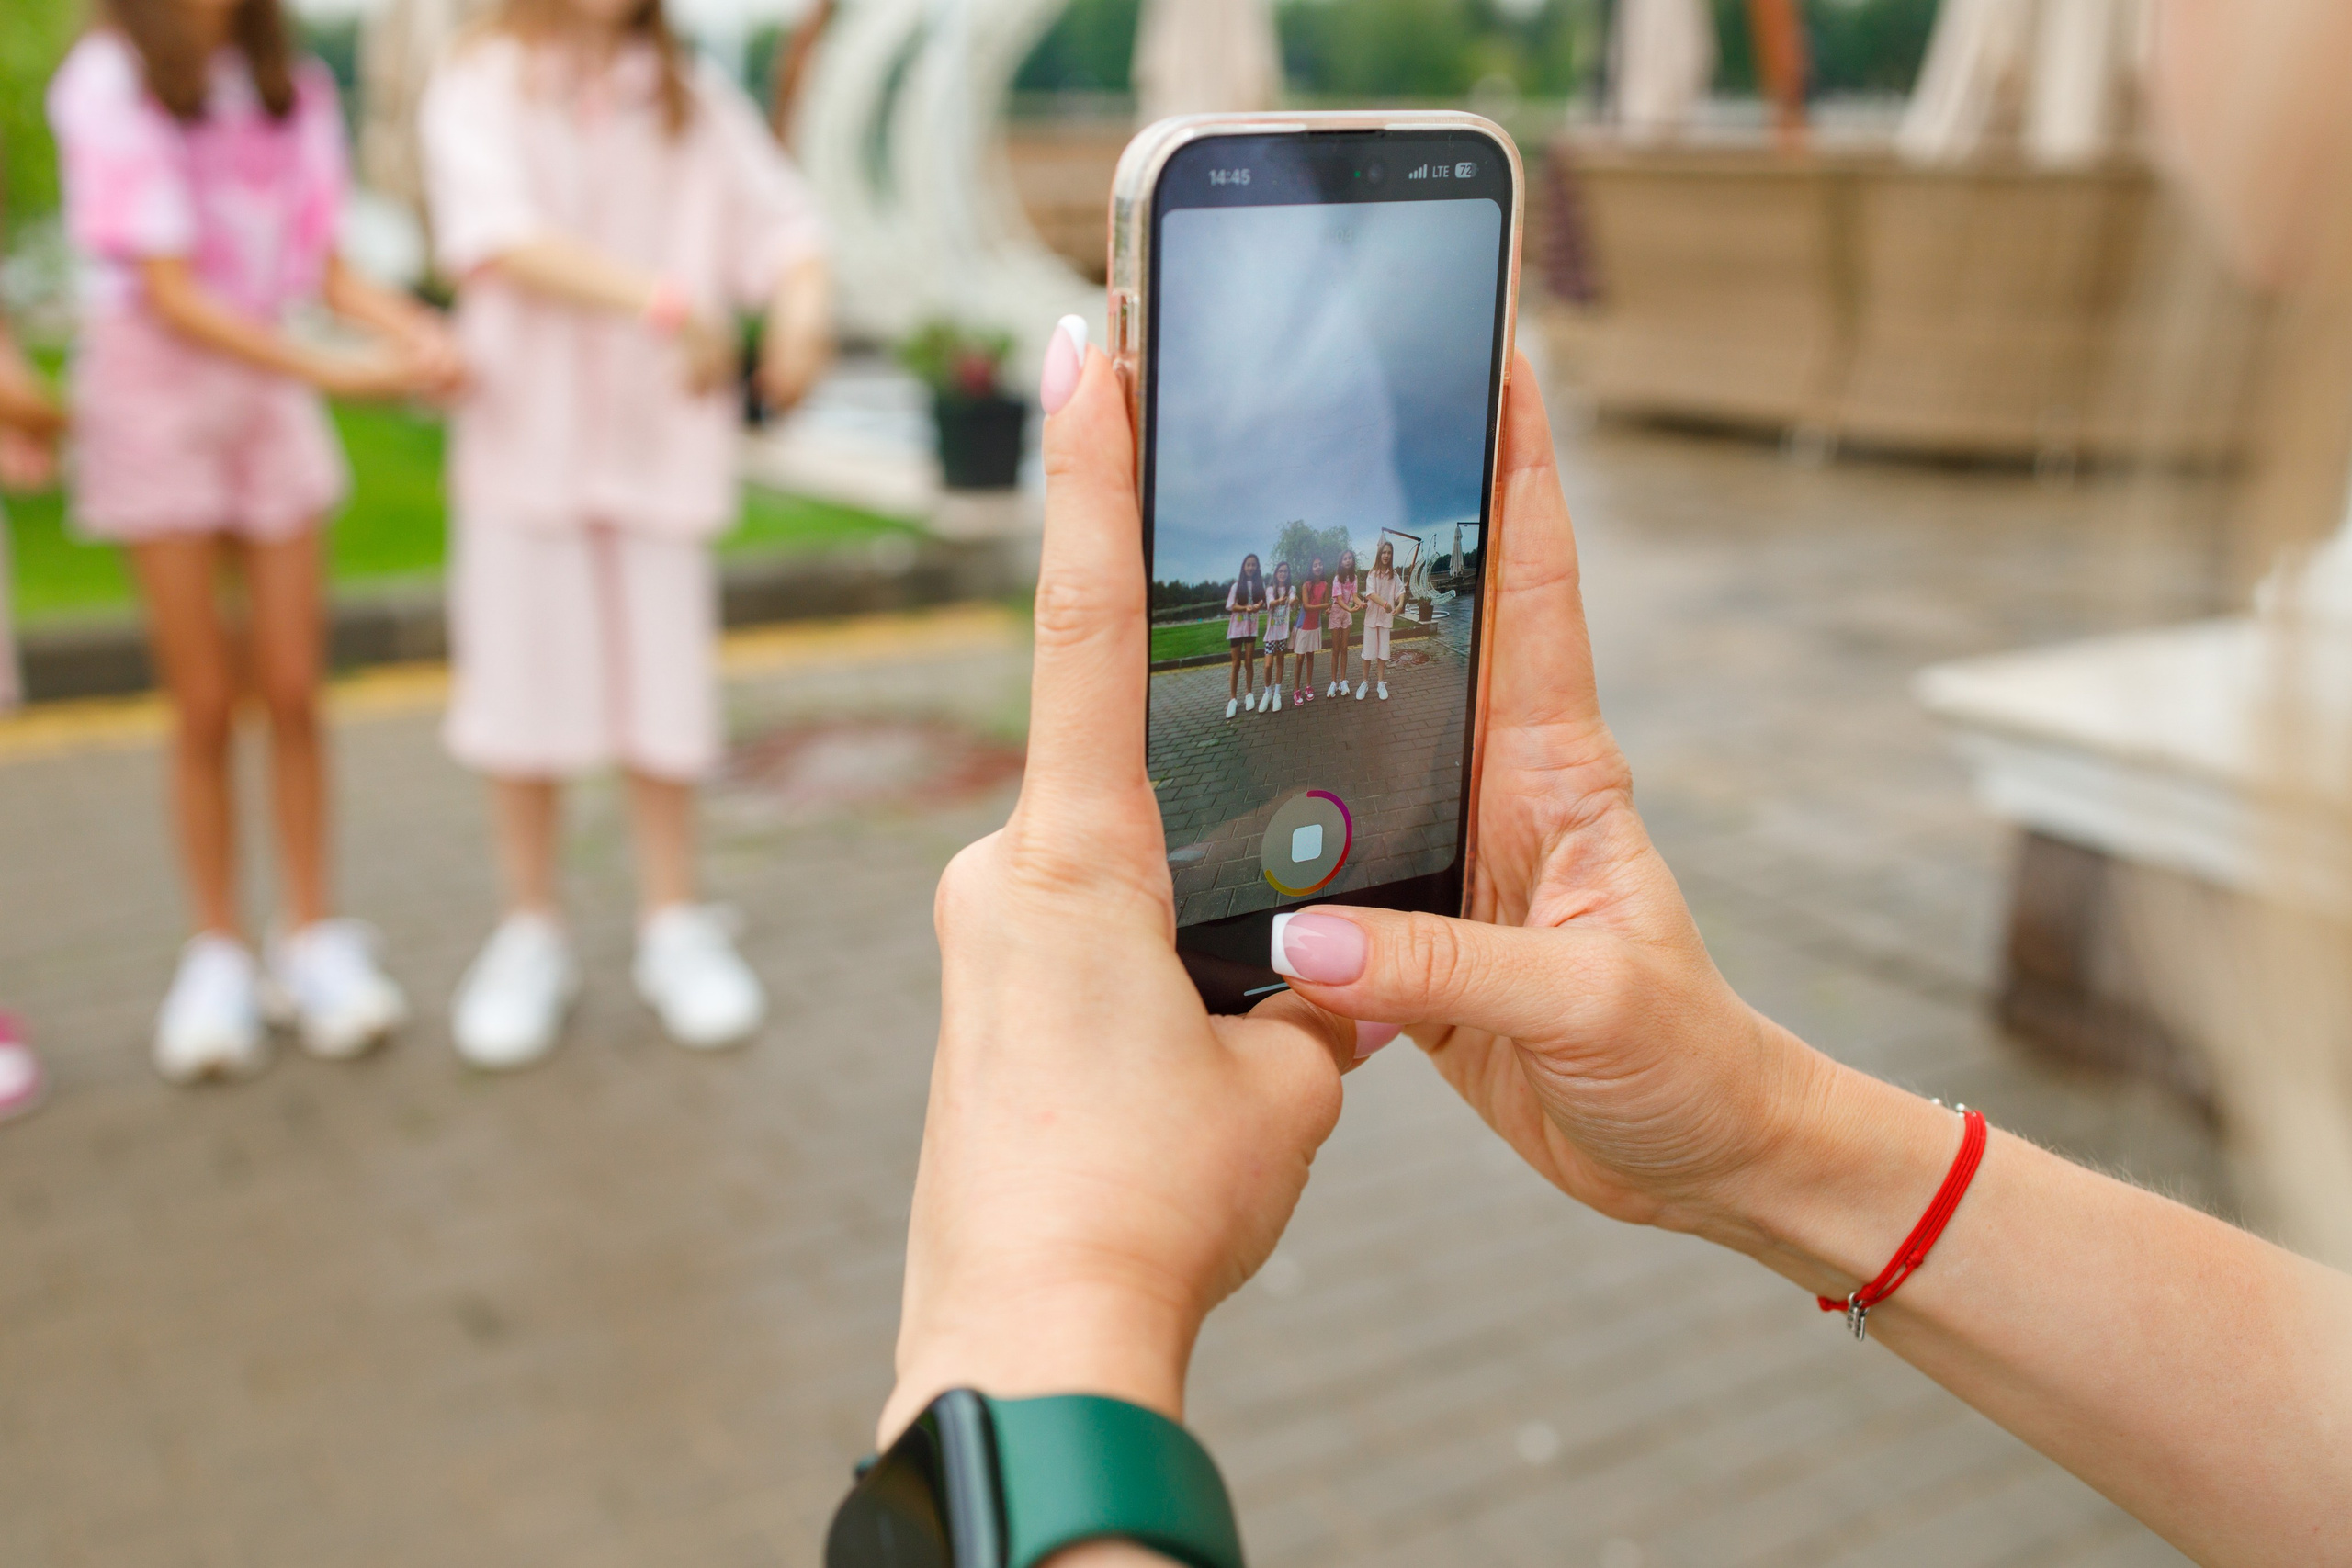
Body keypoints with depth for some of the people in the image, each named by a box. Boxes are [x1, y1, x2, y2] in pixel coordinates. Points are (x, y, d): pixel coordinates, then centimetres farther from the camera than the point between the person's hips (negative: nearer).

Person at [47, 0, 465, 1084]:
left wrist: (415, 330, -18)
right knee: (204, 700, 0)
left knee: (292, 689, 3)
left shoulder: (291, 87, 5)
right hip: (152, 394, -4)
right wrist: (341, 373, -23)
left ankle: (313, 943, 13)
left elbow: (323, 263, 3)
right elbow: (168, 292, -15)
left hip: (272, 391, 4)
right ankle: (218, 957, 13)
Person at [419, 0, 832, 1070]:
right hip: (525, 437, -2)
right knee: (522, 693, 3)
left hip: (664, 439, 2)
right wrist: (664, 301, -31)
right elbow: (503, 240, -18)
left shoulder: (696, 99, 10)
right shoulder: (480, 89, -1)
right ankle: (531, 935, 18)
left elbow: (780, 219, -1)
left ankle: (675, 928, 18)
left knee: (667, 690, 4)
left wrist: (802, 301, -24)